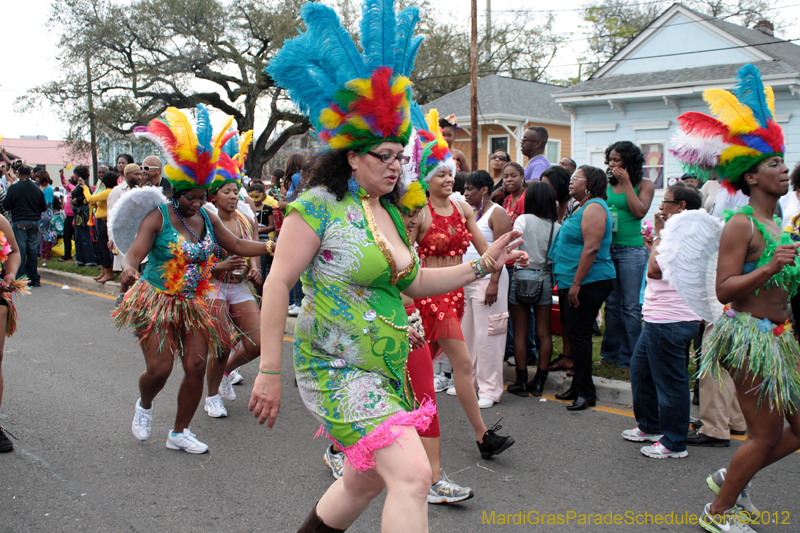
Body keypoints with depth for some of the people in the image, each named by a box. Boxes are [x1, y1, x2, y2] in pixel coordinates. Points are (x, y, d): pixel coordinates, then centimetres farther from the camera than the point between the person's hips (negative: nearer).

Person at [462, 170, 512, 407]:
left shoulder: (497, 213, -7)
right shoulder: (470, 212, 16)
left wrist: (494, 282, -22)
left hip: (488, 279, -8)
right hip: (466, 279, 8)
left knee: (486, 334, -5)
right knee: (466, 332, 11)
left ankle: (490, 389, 2)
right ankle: (468, 381, 22)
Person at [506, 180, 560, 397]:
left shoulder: (524, 219, -6)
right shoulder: (556, 226, 2)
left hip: (522, 276, -3)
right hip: (546, 278, 3)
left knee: (520, 332, 5)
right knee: (544, 333, 8)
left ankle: (521, 381, 8)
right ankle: (539, 382, 12)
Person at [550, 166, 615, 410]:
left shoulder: (594, 208, -14)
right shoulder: (581, 207, 19)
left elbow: (591, 248, -23)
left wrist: (576, 284, -23)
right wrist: (568, 283, 21)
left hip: (589, 283, -10)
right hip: (574, 283, 10)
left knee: (579, 334, -6)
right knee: (576, 334, 14)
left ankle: (586, 392, 2)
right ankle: (578, 386, 23)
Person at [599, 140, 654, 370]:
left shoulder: (644, 185, 1)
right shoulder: (608, 185, 11)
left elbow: (639, 211, -14)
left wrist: (626, 183, -11)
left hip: (631, 249, -4)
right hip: (607, 247, 4)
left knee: (630, 306, -1)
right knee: (611, 304, 10)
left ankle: (629, 357, 6)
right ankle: (611, 352, 20)